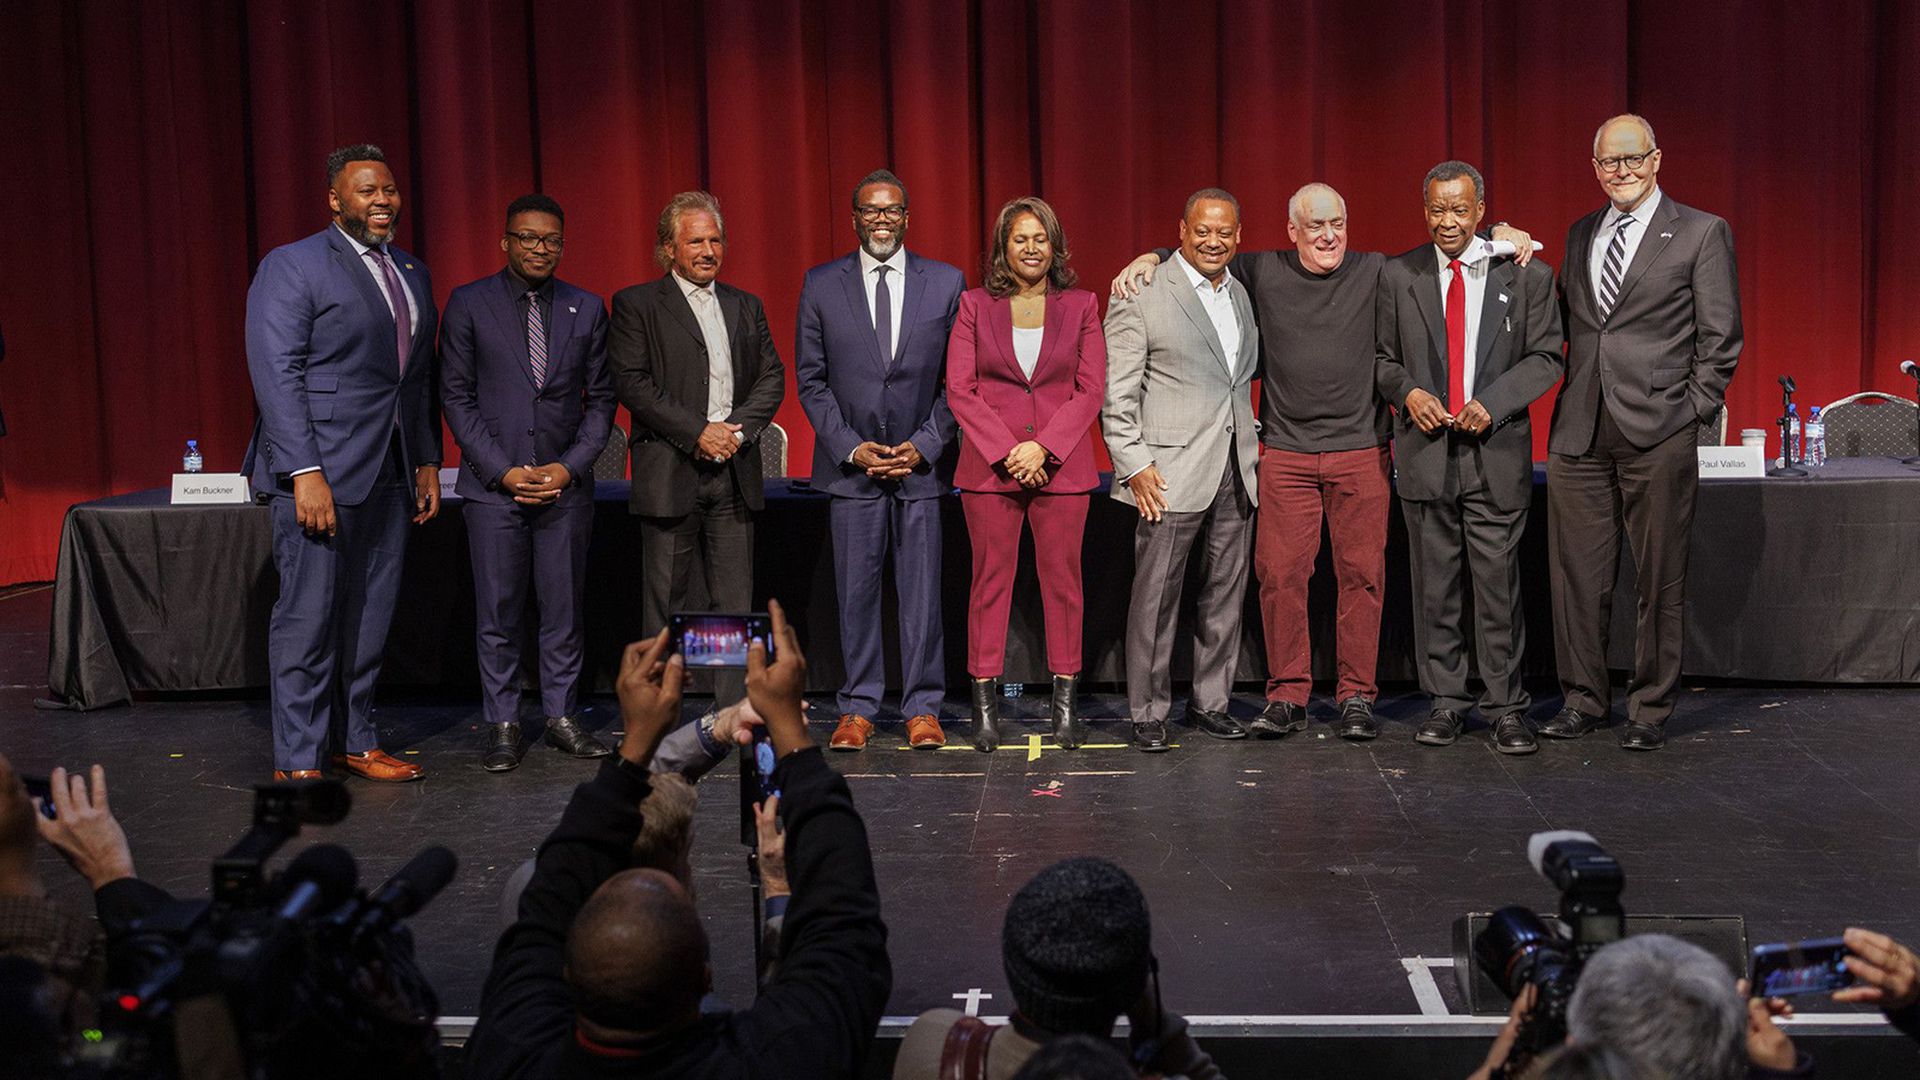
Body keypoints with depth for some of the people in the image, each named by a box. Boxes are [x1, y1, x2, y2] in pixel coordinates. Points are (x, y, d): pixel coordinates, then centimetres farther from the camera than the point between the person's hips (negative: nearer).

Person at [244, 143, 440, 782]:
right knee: (308, 616, -3)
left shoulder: (414, 274, 17)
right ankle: (296, 761, 5)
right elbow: (276, 375, -13)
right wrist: (305, 472, -19)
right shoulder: (291, 268, -6)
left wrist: (428, 461, 15)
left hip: (389, 474, 7)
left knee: (371, 617, 11)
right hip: (320, 471, -7)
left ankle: (357, 742, 22)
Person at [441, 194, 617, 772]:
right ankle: (502, 725, 11)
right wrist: (503, 470, -8)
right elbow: (456, 395, 0)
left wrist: (570, 466, -5)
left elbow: (601, 398, 9)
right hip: (493, 484, -1)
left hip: (565, 483, 2)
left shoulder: (587, 309, 8)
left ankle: (563, 717, 16)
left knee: (564, 607, 5)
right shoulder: (468, 304, 2)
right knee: (497, 610, 2)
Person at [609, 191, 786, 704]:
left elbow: (772, 377, 11)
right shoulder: (636, 305, 2)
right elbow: (631, 382, -8)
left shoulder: (746, 306, 17)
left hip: (734, 471, 4)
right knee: (664, 602, 1)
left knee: (735, 601, 4)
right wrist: (697, 432, -14)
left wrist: (739, 429, -6)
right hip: (670, 473, -4)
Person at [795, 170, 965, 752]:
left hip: (921, 463, 0)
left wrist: (924, 446, -7)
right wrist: (851, 447, -5)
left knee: (922, 592, 2)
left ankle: (923, 709, 12)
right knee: (856, 591, 4)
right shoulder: (821, 285, 5)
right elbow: (810, 379, 4)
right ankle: (858, 708, 14)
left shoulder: (946, 283, 4)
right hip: (850, 465, 0)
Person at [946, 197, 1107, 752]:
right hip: (990, 465, 0)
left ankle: (1066, 701, 10)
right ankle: (984, 703, 7)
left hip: (1061, 463, 1)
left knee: (1062, 577, 3)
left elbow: (1091, 389, 2)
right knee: (991, 578, 1)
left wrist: (1043, 447, -10)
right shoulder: (976, 306, 5)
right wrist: (1007, 451, -10)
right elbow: (960, 389, 0)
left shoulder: (1080, 306, 6)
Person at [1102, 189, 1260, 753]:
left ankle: (1210, 701, 22)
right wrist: (1134, 464, -13)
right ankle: (1147, 712, 8)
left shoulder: (1243, 293, 14)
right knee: (1155, 597, -2)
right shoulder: (1142, 296, -5)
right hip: (1171, 471, -6)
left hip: (1236, 471, 6)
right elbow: (1117, 393, -7)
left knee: (1226, 591, 10)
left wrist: (1252, 446, 13)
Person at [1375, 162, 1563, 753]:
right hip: (1426, 452, 2)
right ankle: (1445, 701, 17)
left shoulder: (1526, 274, 3)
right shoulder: (1398, 277, 7)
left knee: (1499, 583, -1)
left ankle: (1505, 708, 8)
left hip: (1497, 451, -1)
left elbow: (1545, 357, 3)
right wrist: (1407, 391, -9)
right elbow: (1383, 358, 12)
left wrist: (1492, 403, -11)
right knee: (1434, 584, 6)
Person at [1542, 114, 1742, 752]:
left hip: (1658, 434, -4)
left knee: (1660, 579, 3)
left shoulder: (1702, 233, 0)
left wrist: (1693, 411, -5)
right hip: (1579, 434, 4)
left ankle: (1651, 709, 12)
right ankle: (1583, 699, 18)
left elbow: (1721, 336, -1)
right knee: (1577, 575, 7)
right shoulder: (1580, 234, 16)